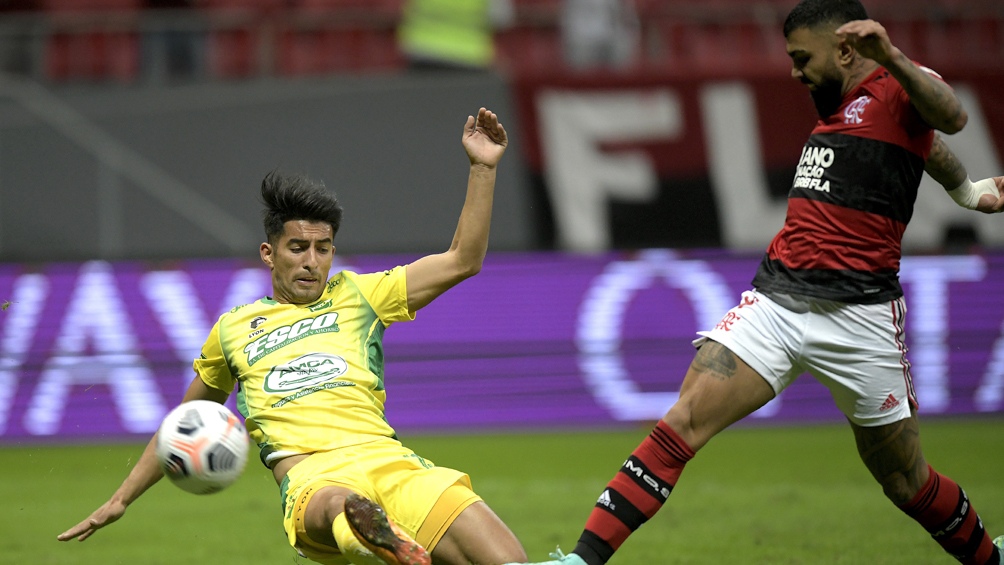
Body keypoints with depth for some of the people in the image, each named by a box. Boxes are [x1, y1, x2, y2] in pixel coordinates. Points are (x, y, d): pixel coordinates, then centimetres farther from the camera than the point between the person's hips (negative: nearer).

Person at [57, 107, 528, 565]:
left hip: (387, 460, 3)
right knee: (340, 507, -46)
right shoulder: (233, 329, 25)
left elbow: (463, 260, 22)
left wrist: (482, 167, 14)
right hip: (312, 478, -3)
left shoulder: (357, 296, 24)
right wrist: (120, 500, 39)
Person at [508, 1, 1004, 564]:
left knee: (904, 479, 6)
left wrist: (891, 56, -46)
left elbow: (951, 117, -30)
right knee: (683, 423, -11)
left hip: (857, 316, -6)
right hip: (776, 299, 6)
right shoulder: (836, 103, 19)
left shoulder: (899, 85, -6)